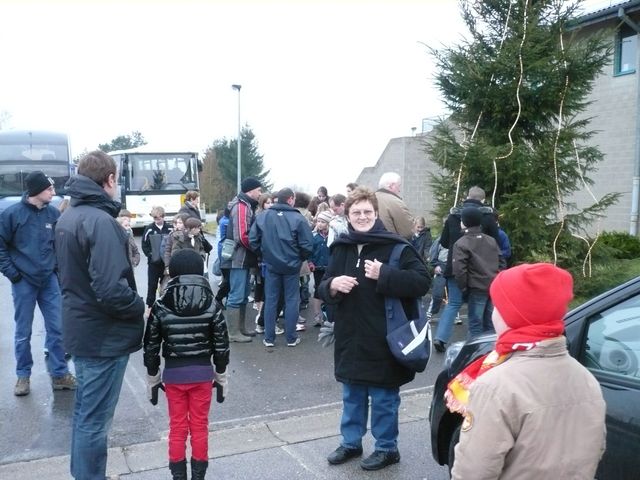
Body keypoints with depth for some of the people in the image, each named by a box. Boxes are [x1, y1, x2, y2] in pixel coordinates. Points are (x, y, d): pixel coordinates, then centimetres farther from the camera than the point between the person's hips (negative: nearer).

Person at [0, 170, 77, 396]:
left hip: (49, 280, 3)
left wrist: (58, 265, 4)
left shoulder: (54, 213, 1)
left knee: (57, 328, 6)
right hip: (24, 281, -3)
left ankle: (59, 374, 17)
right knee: (23, 332, 8)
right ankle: (23, 376, 23)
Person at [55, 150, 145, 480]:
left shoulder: (67, 217, 7)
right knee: (95, 419, 4)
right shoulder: (100, 221, -22)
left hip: (80, 329, 10)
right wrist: (141, 307, -13)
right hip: (104, 336, -10)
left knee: (84, 410, 23)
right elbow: (111, 291, -29)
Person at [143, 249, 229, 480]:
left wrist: (152, 378, 9)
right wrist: (221, 376, 8)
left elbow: (151, 347, -3)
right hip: (202, 372, 0)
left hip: (173, 373, 0)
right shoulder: (212, 305, -8)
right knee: (200, 426, 14)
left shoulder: (161, 306, -9)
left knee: (177, 427, 14)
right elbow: (221, 345, -3)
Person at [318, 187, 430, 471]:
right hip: (350, 338, 5)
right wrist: (332, 285, -11)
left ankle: (387, 448, 29)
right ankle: (351, 442, 38)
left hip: (383, 340, -5)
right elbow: (324, 290, 13)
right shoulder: (340, 247, 6)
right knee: (352, 397, 20)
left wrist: (384, 274, -24)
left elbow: (422, 281, -18)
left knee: (383, 400, 9)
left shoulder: (395, 246, -11)